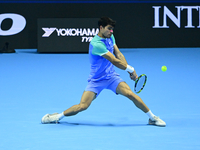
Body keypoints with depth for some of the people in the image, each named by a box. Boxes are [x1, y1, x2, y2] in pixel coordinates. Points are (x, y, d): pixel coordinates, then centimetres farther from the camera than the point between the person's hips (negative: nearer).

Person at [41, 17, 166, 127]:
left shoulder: (110, 38, 3)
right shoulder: (96, 44, -23)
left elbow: (119, 55, 6)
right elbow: (115, 61, -22)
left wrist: (129, 71, -6)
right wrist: (130, 69, -13)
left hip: (111, 76, 5)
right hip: (96, 80, -5)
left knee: (130, 93, -15)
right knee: (83, 106, -15)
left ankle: (152, 117, -4)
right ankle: (58, 116, 6)